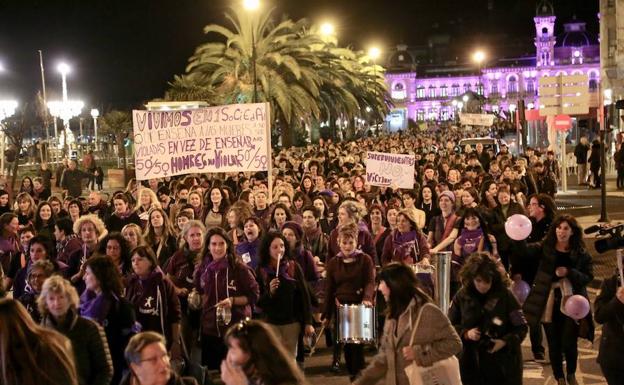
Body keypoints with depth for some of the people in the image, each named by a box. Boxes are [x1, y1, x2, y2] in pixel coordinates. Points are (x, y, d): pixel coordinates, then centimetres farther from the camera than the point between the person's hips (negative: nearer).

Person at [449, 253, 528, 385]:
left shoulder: (505, 296, -6)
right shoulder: (462, 297, -1)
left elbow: (521, 327, -2)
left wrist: (505, 342, -18)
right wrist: (465, 333, -13)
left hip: (503, 364, -1)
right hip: (471, 363, 1)